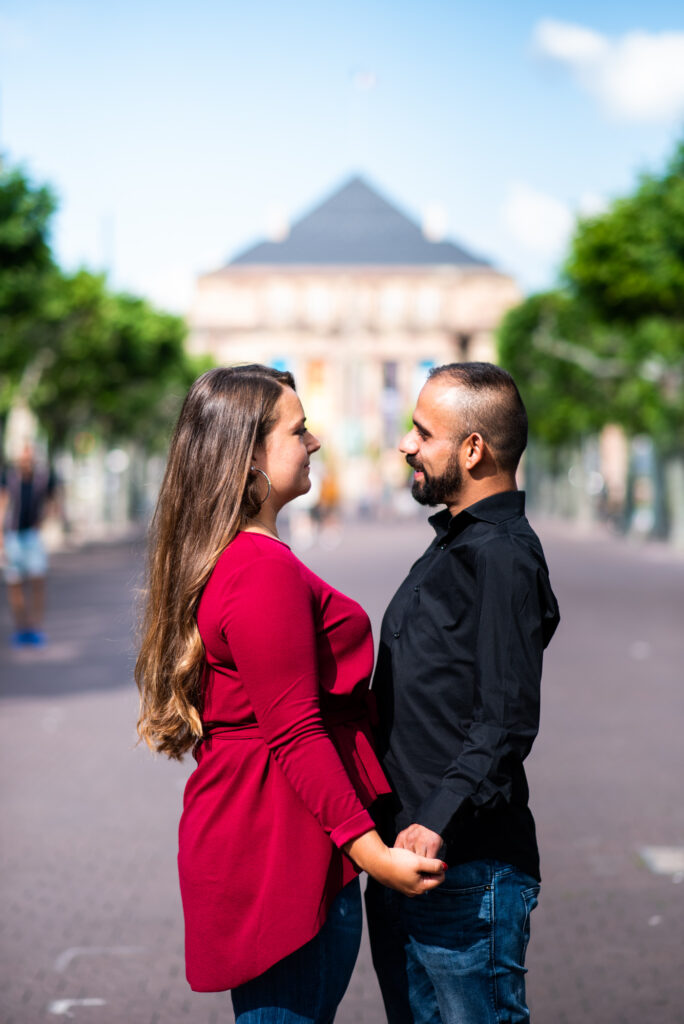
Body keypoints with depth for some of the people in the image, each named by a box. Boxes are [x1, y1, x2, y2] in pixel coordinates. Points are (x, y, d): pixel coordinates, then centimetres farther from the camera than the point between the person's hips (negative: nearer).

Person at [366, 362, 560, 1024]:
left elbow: (507, 720, -23)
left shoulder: (502, 555, -15)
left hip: (466, 870, -10)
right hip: (404, 861, 10)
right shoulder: (455, 545, 17)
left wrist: (439, 820, -30)